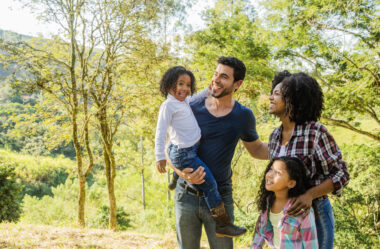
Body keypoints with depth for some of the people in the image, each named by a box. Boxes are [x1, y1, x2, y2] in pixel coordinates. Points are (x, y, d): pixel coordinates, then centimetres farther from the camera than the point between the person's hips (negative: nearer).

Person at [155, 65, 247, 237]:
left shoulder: (185, 101, 10)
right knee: (209, 184, -9)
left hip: (191, 150, 10)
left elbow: (195, 98, 33)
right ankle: (223, 224, -3)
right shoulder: (168, 105, -15)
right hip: (183, 154, -10)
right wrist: (160, 157, -19)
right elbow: (160, 131, -17)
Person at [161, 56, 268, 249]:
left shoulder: (243, 116, -1)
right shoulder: (193, 109, -3)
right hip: (187, 196, 1)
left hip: (220, 199, 0)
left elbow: (256, 149, 15)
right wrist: (182, 173, -17)